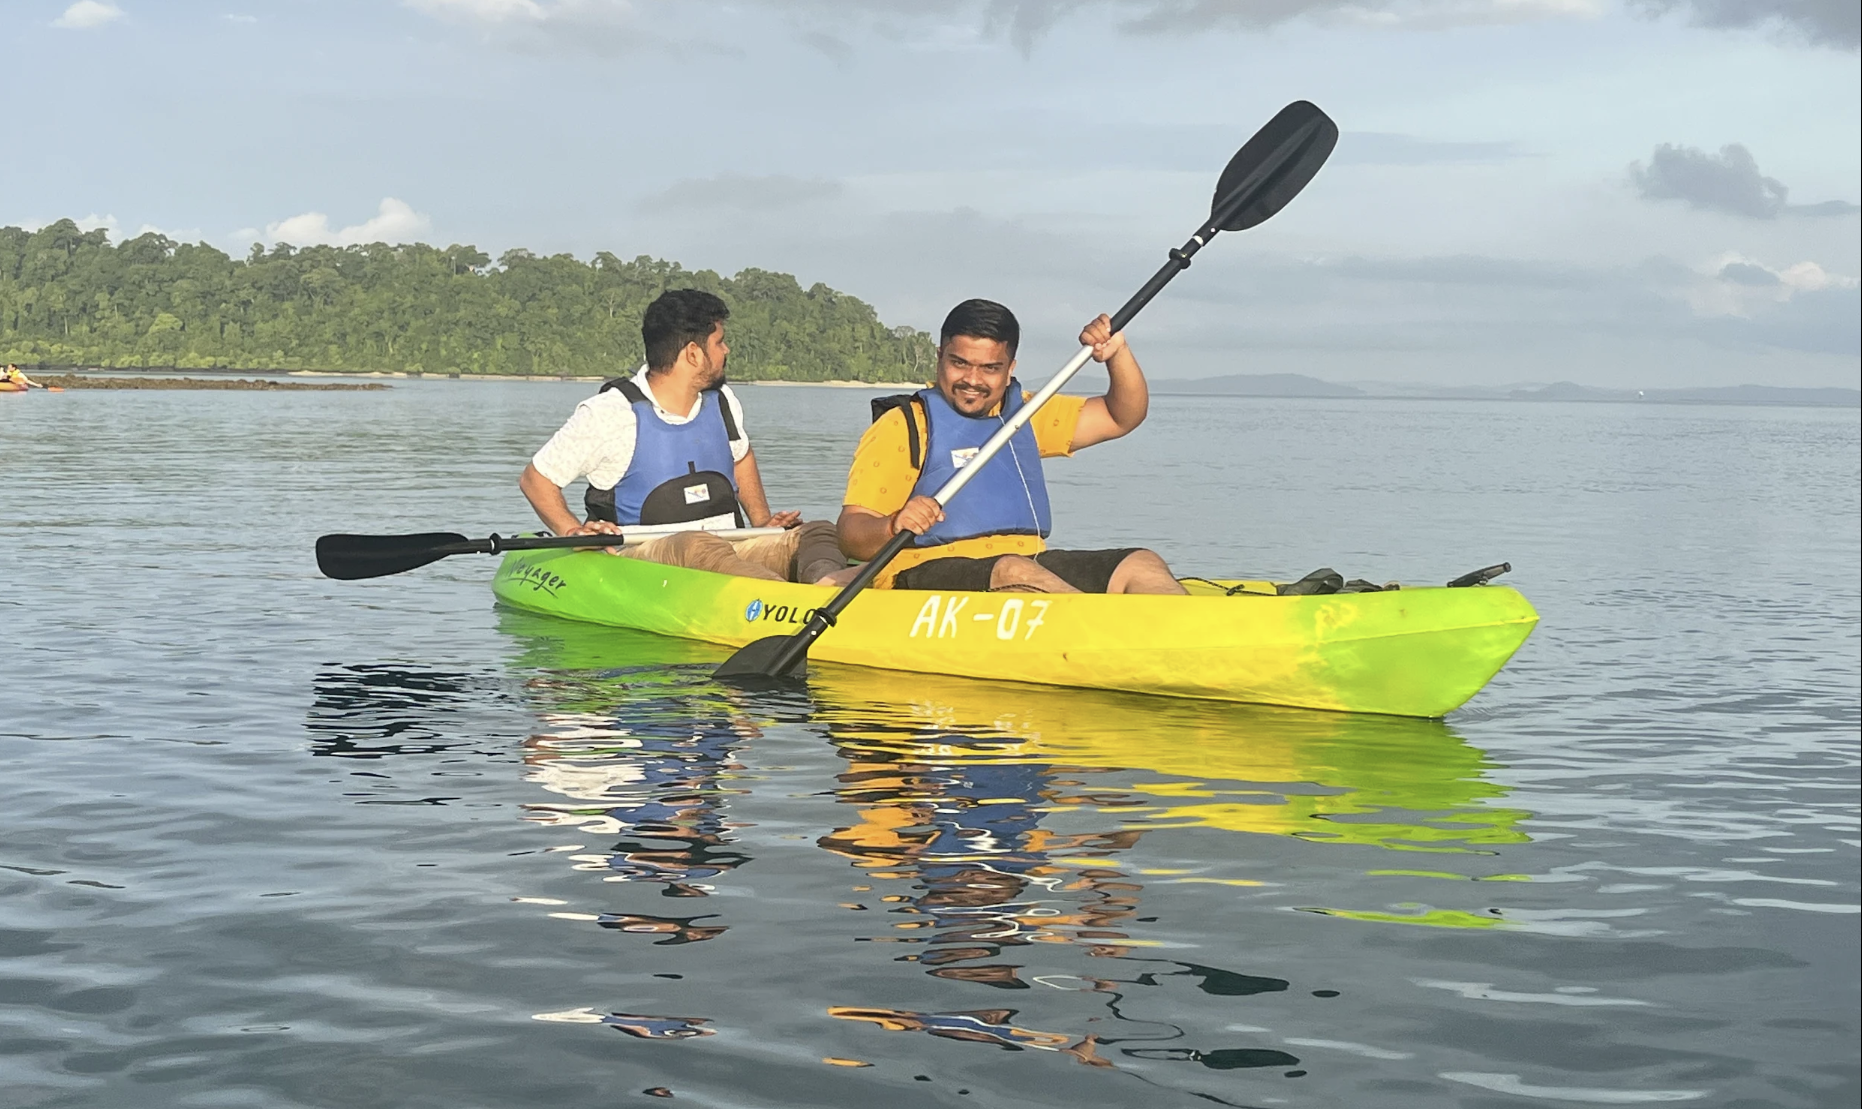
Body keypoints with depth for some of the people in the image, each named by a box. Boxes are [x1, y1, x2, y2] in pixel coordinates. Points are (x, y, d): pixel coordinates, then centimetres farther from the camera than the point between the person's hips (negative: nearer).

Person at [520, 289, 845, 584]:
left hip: (731, 552, 6)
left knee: (817, 533, -18)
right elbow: (535, 478, 2)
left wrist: (763, 521, 19)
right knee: (698, 548, -39)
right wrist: (572, 531, -16)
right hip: (641, 559, -6)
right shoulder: (609, 413, -5)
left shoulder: (721, 402, 13)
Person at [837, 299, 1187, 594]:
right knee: (1013, 571, -37)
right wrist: (893, 526, -29)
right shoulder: (903, 426, 2)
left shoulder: (1023, 414, 22)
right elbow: (850, 532, -7)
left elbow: (1124, 415, 23)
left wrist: (1118, 353, 4)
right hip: (929, 574, -6)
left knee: (1141, 565, -13)